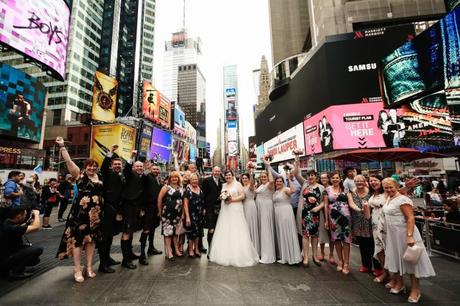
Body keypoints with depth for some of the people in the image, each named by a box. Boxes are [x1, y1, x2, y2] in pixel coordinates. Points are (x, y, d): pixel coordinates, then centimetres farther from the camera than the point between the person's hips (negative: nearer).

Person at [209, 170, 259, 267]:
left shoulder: (237, 184, -2)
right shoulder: (223, 185, 14)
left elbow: (242, 196, -9)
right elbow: (221, 196, 20)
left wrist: (232, 199, -16)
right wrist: (223, 198, -2)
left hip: (235, 210, -5)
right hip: (225, 211, 5)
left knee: (236, 232, -3)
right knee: (224, 231, 6)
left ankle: (238, 255, 7)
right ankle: (225, 255, 17)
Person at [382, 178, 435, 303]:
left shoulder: (402, 199, -18)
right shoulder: (389, 198, 7)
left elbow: (411, 218, -23)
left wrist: (410, 236, -28)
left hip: (404, 234, -8)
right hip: (392, 235, 8)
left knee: (410, 260, 5)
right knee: (395, 258, 17)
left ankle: (415, 290, 20)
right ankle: (399, 283, 34)